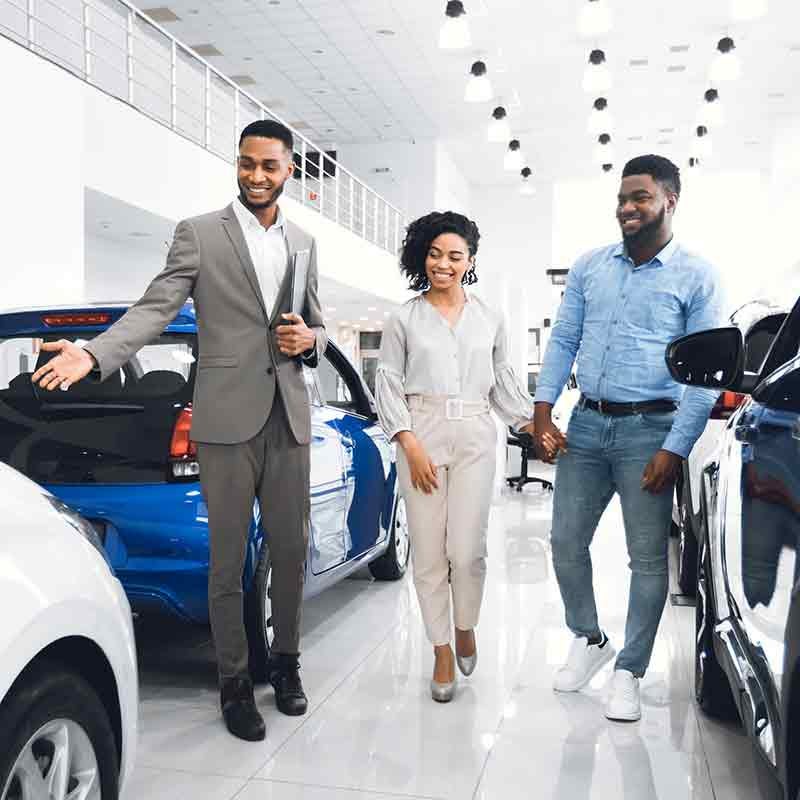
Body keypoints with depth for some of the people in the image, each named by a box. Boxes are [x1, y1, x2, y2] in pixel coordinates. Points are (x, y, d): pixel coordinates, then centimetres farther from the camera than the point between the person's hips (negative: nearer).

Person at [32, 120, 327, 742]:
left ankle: (285, 661, 31)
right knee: (228, 560, 5)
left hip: (289, 418, 4)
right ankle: (235, 683, 20)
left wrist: (309, 339, -4)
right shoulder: (199, 233, -1)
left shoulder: (303, 243, 13)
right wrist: (94, 355, -25)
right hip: (228, 418, -4)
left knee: (291, 550, 11)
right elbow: (154, 310, -9)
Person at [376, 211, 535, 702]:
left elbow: (504, 382, 15)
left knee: (467, 551, -5)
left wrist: (534, 425, 3)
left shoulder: (490, 320, 11)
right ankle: (442, 651, 18)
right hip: (420, 438, -1)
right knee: (429, 553, 2)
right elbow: (388, 385, 1)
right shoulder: (405, 319, 5)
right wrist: (411, 446, -9)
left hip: (475, 439, 1)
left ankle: (466, 628, 25)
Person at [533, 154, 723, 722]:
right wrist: (543, 414, -2)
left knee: (648, 558, 4)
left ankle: (630, 672, 20)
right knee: (566, 543, 9)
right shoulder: (590, 266, 9)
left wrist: (674, 449, -14)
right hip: (586, 424, 4)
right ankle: (589, 640, 32)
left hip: (649, 429, -4)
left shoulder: (696, 277, -3)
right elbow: (563, 341, 9)